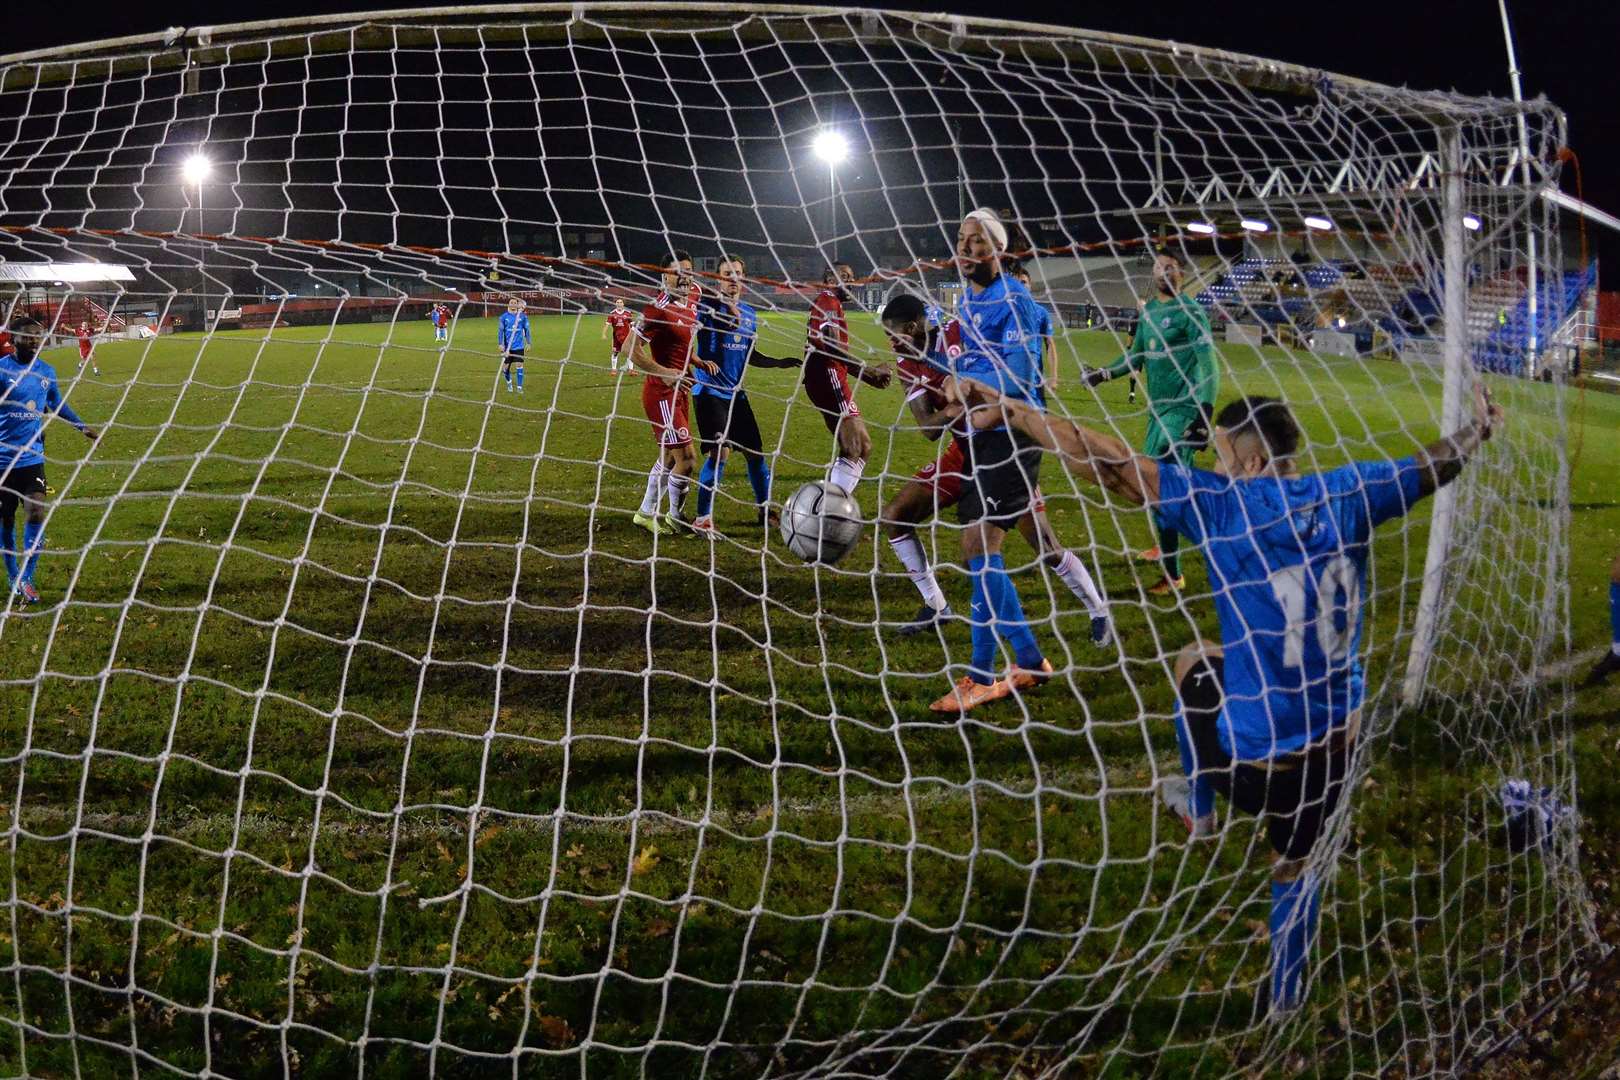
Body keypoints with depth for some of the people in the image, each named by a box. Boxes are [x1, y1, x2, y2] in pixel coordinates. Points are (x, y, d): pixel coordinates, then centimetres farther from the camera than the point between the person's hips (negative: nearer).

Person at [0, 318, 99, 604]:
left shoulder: (46, 372, 4)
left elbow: (57, 404, 23)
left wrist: (82, 426, 24)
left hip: (32, 457, 3)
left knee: (36, 513, -11)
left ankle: (24, 580, -2)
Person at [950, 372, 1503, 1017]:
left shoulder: (1221, 505, -15)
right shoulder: (1348, 496, -4)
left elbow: (1105, 463, -16)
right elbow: (1434, 465, 14)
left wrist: (1009, 412, -10)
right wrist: (1479, 430, 35)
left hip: (1250, 762, -3)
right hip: (1335, 749, 3)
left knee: (1193, 663, 30)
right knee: (1296, 865, 30)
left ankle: (1198, 808, 46)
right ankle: (1286, 998, 49)